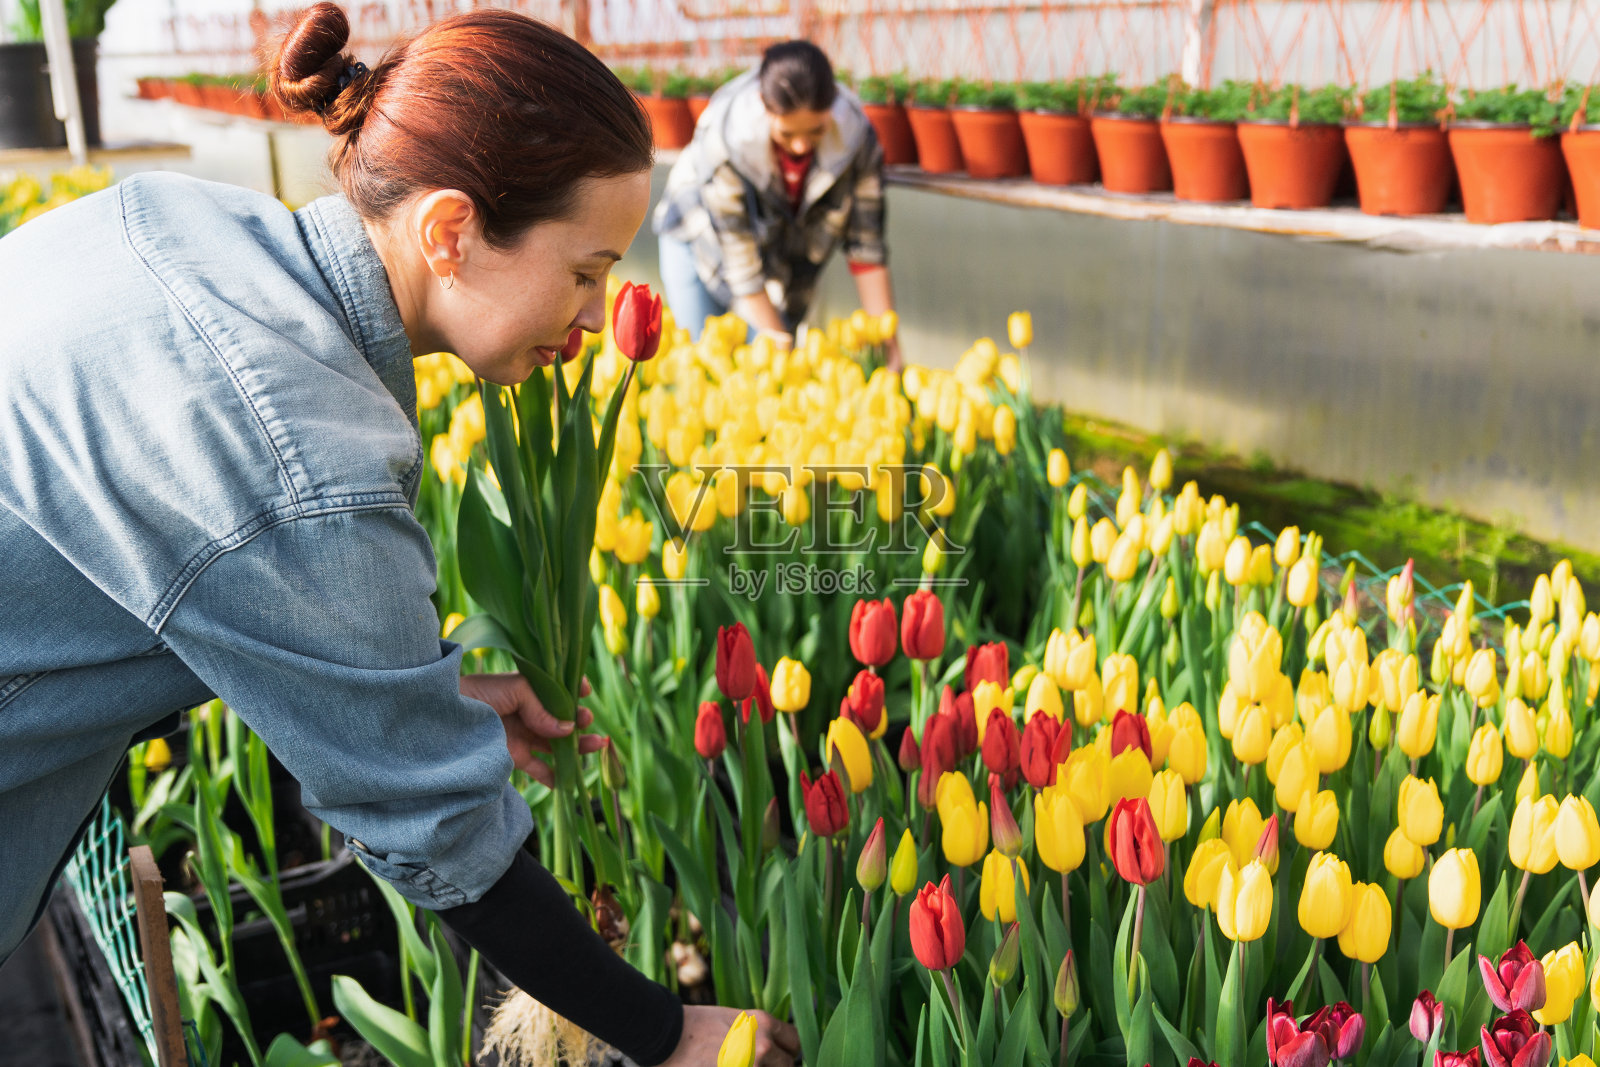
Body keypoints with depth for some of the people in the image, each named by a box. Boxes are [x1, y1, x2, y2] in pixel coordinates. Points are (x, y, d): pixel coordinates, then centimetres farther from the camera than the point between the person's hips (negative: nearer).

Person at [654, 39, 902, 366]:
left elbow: (865, 244, -21)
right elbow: (741, 261, -32)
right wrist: (779, 340, -32)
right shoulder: (722, 138, -37)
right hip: (702, 239, -2)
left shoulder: (856, 134, -29)